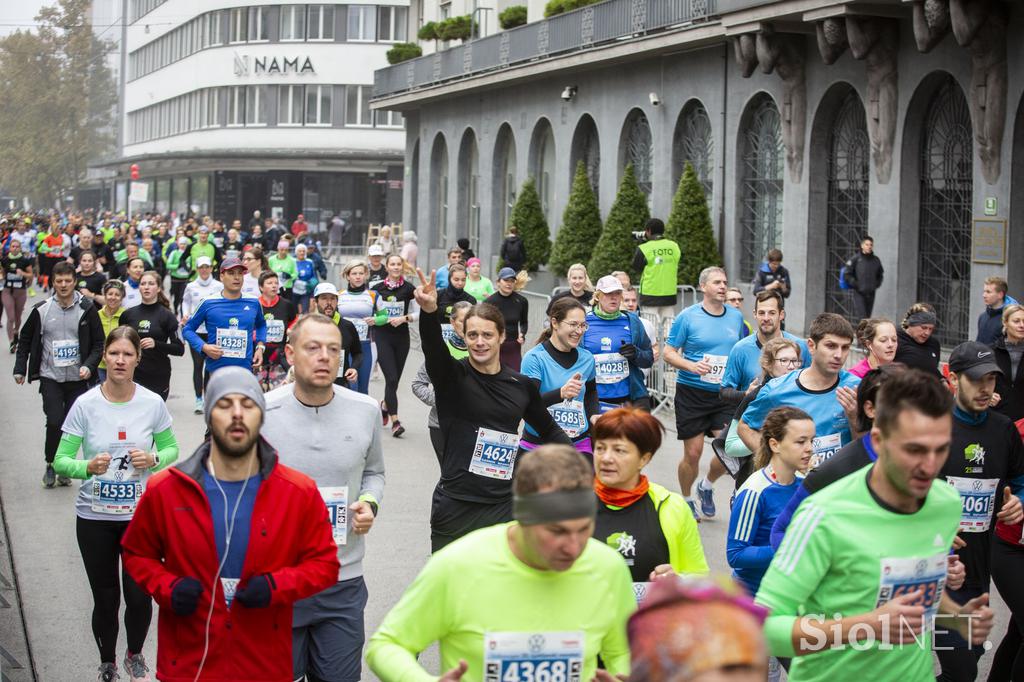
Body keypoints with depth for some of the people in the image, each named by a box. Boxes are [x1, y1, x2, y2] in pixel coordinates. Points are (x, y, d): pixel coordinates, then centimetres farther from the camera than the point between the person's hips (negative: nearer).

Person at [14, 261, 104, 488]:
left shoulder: (87, 309, -3)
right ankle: (50, 465, 9)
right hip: (51, 378, 0)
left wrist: (89, 366, -13)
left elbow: (99, 343, 1)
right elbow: (25, 339, 12)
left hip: (78, 378, 0)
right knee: (55, 422, -11)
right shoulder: (42, 310, 0)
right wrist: (20, 369, 7)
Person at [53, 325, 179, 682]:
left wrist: (154, 459, -14)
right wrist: (88, 467, -27)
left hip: (141, 515, 1)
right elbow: (60, 461, -7)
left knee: (140, 596, 0)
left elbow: (171, 447, 8)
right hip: (95, 517, 0)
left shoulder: (153, 403, -6)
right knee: (105, 599, 9)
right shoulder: (85, 405, -10)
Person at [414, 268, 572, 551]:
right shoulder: (451, 377, -3)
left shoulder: (522, 386, 7)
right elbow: (433, 346, -25)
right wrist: (429, 312, -45)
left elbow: (549, 429, 21)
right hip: (454, 507, -2)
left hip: (503, 506, 2)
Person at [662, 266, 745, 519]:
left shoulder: (736, 316, 7)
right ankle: (686, 500, 22)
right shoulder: (688, 317, -6)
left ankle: (707, 487, 22)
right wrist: (692, 366, -21)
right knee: (693, 452, 0)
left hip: (724, 394, 3)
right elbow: (669, 353, -5)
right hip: (691, 392, -3)